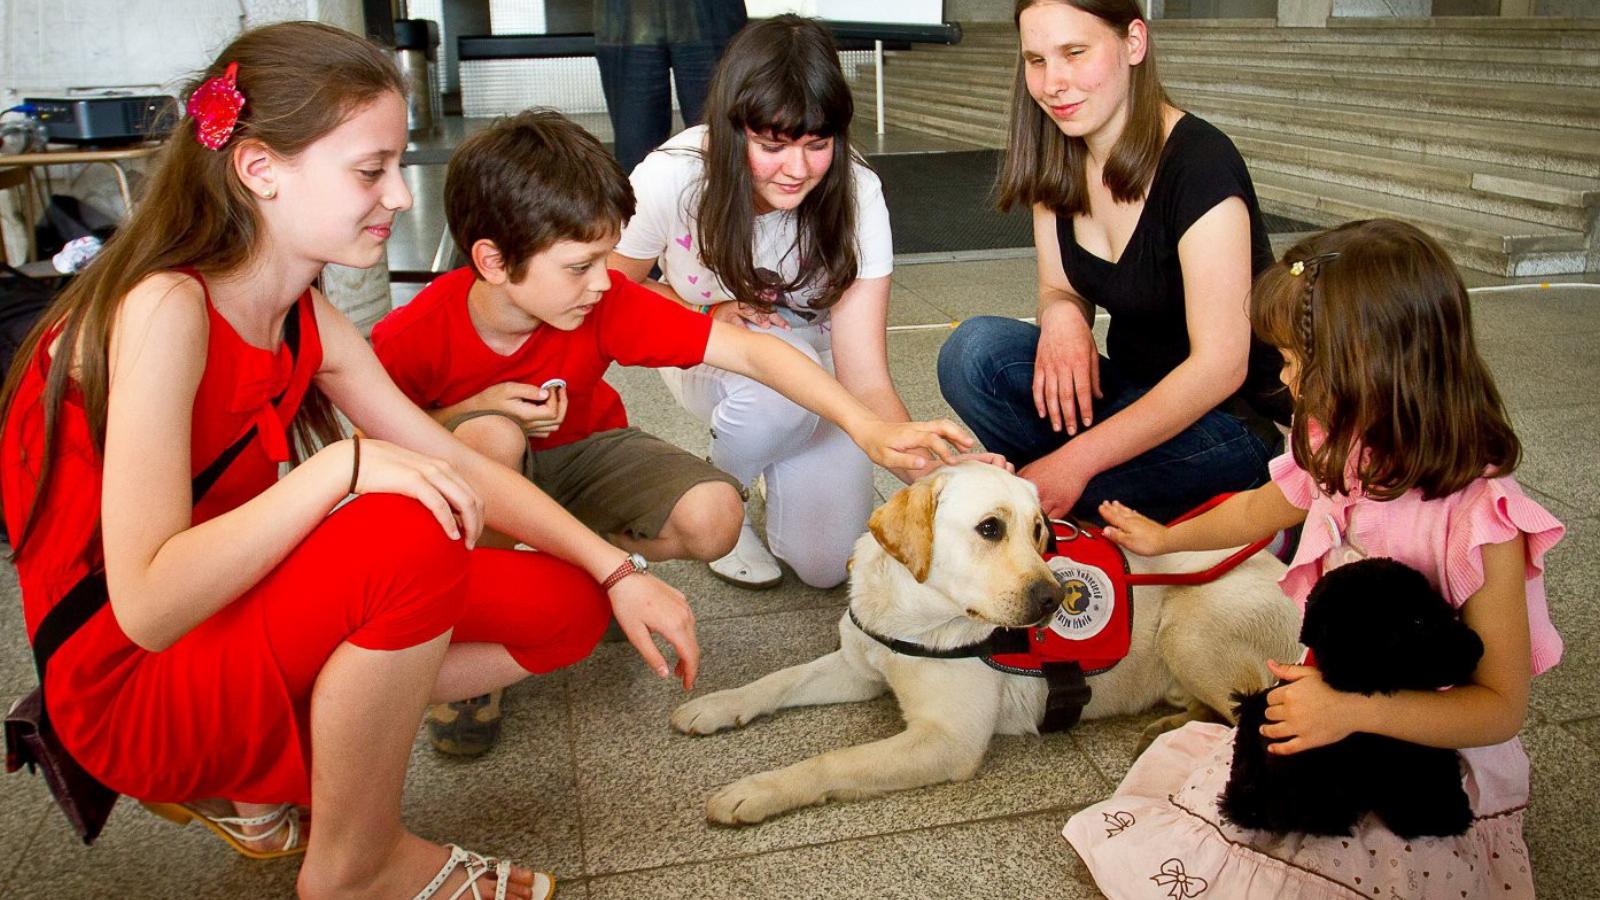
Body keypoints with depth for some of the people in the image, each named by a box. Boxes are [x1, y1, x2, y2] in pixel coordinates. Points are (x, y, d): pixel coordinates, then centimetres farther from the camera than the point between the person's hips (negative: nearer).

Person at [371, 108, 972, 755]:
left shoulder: (607, 304, -24)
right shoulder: (417, 336, -27)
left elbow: (748, 351, -28)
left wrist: (867, 428, -37)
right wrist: (472, 412, -31)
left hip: (583, 451, 2)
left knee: (713, 517, -25)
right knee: (491, 436, -39)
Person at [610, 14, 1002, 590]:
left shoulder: (856, 197, -27)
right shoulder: (671, 179, -29)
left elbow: (867, 383, -31)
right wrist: (709, 313, -26)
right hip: (707, 358, -1)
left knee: (826, 564, -13)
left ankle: (780, 468, 21)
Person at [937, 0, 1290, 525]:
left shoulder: (1201, 163, -22)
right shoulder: (1056, 161, -1)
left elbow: (1219, 367, -24)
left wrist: (1076, 460, -26)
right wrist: (1061, 312, -18)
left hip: (1227, 419, -6)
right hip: (1128, 391, 6)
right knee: (974, 349, -21)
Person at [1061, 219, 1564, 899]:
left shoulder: (1482, 519, -25)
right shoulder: (1347, 455, -3)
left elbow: (1502, 706, -21)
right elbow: (1261, 509, 20)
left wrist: (1353, 710, -33)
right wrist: (1163, 538, 35)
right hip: (1332, 726, 7)